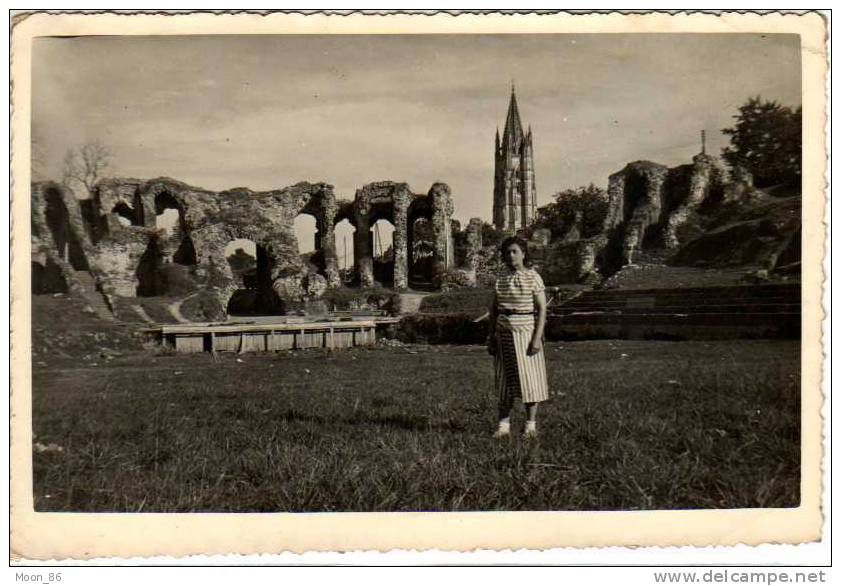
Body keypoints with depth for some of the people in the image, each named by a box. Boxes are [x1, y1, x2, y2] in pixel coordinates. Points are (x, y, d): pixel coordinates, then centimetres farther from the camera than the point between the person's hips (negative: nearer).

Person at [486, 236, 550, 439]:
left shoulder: (533, 277, -4)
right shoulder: (500, 279, 8)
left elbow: (542, 309, -7)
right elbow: (494, 310, 12)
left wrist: (537, 337, -15)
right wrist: (492, 335, 6)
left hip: (525, 331, -4)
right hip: (504, 332, 4)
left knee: (529, 378, 0)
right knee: (505, 379, 6)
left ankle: (531, 425, 8)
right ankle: (504, 424, 11)